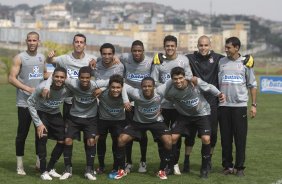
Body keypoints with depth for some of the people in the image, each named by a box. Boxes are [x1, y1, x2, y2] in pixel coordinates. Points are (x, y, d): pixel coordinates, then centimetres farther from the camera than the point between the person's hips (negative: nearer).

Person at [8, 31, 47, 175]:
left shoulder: (42, 58, 11)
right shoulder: (19, 58, -5)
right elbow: (12, 78, -11)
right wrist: (28, 89, -19)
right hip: (24, 102, -5)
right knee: (22, 134, -1)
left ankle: (39, 162, 22)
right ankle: (20, 165, 7)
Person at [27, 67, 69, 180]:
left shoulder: (67, 89, -24)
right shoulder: (43, 87, -30)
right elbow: (30, 103, -18)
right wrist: (38, 123, -19)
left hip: (56, 114, 4)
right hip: (41, 113, -4)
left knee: (62, 141, -1)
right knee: (43, 138, -18)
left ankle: (50, 168, 18)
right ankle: (43, 171, -5)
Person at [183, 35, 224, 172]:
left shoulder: (217, 59, 1)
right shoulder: (190, 58, 1)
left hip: (212, 101, 1)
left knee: (212, 132, 5)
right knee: (191, 131, 0)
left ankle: (209, 160, 21)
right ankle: (186, 160, 10)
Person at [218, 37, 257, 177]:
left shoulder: (245, 62, 4)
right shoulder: (221, 62, 8)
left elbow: (252, 85, 7)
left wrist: (254, 105, 2)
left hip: (240, 105, -1)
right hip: (224, 105, 2)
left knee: (240, 137, -1)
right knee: (225, 137, 4)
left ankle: (239, 167, 6)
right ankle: (227, 165, 13)